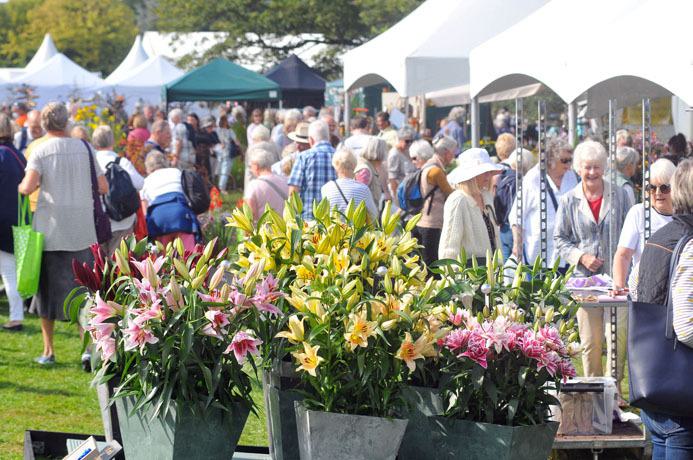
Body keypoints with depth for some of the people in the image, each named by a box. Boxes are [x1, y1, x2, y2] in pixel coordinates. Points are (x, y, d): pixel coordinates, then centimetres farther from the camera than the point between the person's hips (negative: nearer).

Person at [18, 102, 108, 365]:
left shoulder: (41, 151, -5)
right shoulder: (84, 148, 3)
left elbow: (28, 187, -18)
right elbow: (104, 187, 4)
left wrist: (20, 187, 5)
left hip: (50, 229, -2)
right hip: (82, 231, 2)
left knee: (48, 289, 8)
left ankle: (48, 351, 12)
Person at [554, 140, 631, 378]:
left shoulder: (619, 195, 5)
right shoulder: (568, 201, 4)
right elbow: (560, 239, 8)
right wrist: (581, 257, -8)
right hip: (585, 278, 0)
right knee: (590, 342, 4)